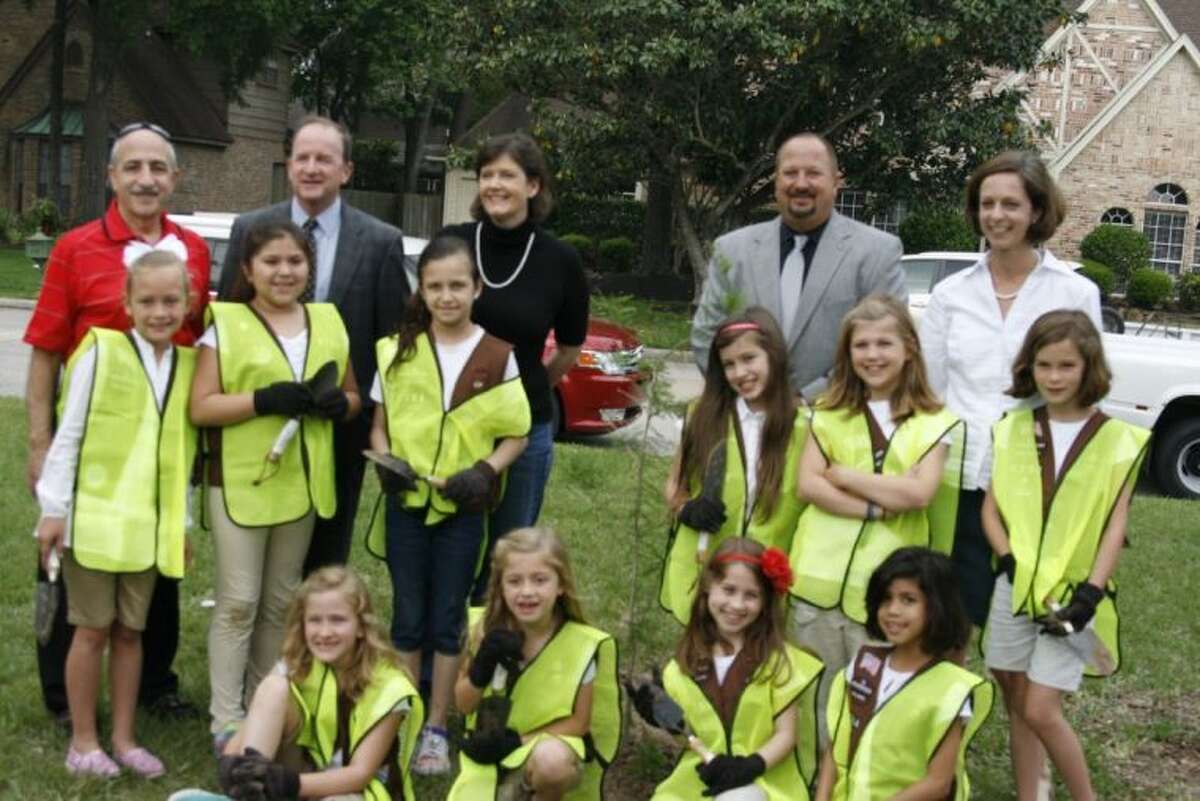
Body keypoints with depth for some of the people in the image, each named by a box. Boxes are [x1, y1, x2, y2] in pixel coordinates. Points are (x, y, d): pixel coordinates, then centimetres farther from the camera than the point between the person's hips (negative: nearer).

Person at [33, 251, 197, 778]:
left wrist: (182, 521, 13)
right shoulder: (101, 352, -8)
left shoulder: (189, 365, 5)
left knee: (130, 631, 12)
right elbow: (68, 436, -6)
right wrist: (54, 508, -7)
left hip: (150, 524, 4)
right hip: (93, 517, -4)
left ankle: (123, 738, 22)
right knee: (92, 630, 5)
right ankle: (83, 741, 17)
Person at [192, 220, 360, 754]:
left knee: (281, 602, 15)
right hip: (239, 484, -4)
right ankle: (226, 720, 5)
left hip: (302, 484, 5)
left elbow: (353, 397, 15)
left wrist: (337, 403, -9)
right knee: (238, 603, -2)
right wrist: (265, 399, -23)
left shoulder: (329, 322, 8)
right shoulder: (225, 324, -5)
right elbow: (200, 407, -11)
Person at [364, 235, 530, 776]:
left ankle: (436, 728, 19)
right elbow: (379, 425, 7)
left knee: (447, 621, 9)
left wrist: (486, 471, -16)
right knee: (408, 618, 10)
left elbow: (516, 433, 1)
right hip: (406, 504, 1)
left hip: (463, 509, -1)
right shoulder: (398, 350, 1)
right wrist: (386, 461, -12)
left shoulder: (497, 356, -4)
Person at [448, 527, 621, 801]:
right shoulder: (486, 629, -7)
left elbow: (579, 723, -8)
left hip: (550, 743, -3)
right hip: (489, 752, 3)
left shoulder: (581, 643, -14)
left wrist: (517, 740, -18)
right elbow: (464, 705, 0)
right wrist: (482, 668, -20)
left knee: (550, 760, -38)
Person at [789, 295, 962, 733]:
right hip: (820, 575, 2)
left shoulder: (933, 423, 2)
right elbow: (807, 485, -2)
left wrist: (843, 474, -8)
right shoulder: (830, 414, 9)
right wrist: (878, 506, -14)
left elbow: (920, 492, -11)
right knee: (816, 693, 9)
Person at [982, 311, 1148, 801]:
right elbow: (991, 508, 4)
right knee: (1018, 707, 10)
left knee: (1041, 712, -7)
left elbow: (1115, 525, -5)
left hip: (1071, 594, -3)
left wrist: (1090, 592, -13)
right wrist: (1012, 565, -10)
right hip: (1015, 589, 3)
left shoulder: (1116, 440, -3)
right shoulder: (1012, 430, 5)